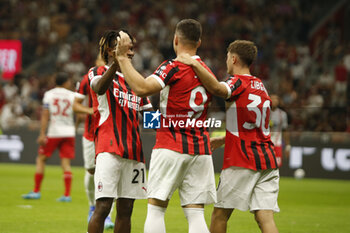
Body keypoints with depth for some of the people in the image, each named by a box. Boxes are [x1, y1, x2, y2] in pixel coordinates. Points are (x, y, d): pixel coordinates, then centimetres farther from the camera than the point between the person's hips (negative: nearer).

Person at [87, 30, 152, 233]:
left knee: (126, 209, 6)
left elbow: (148, 113, 24)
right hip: (109, 148, -6)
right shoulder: (98, 72, 2)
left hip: (133, 151, 7)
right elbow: (100, 88, -23)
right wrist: (116, 63, -41)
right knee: (103, 206, -13)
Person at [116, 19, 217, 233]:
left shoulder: (173, 67, -9)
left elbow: (142, 88, -23)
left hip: (171, 147, -6)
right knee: (196, 213, 2)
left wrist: (122, 57, -17)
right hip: (201, 149, 6)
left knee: (156, 208, -1)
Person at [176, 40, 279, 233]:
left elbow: (218, 89, -32)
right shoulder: (261, 86, 19)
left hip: (241, 161, -7)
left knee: (220, 214, 6)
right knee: (265, 217, -2)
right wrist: (224, 139, 35)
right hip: (267, 159, 7)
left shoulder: (238, 82, -6)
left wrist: (194, 64, -27)